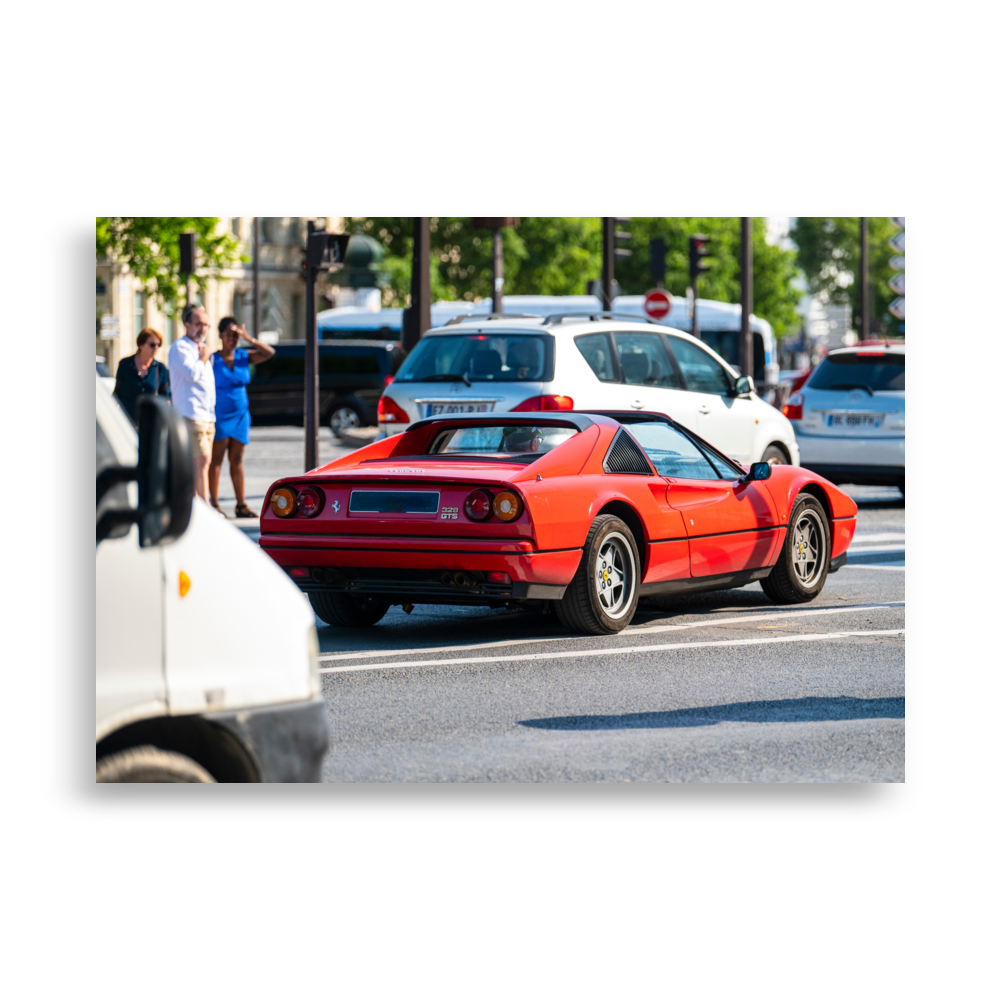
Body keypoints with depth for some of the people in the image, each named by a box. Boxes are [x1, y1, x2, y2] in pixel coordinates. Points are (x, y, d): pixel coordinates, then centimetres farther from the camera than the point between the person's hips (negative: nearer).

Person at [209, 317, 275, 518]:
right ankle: (214, 504, -3)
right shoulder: (213, 360, -6)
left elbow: (269, 352, -4)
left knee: (237, 460, 8)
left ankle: (241, 505, 9)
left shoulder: (243, 356, 6)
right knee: (216, 459, -4)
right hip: (220, 416, -5)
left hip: (240, 414, 5)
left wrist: (249, 339, -14)